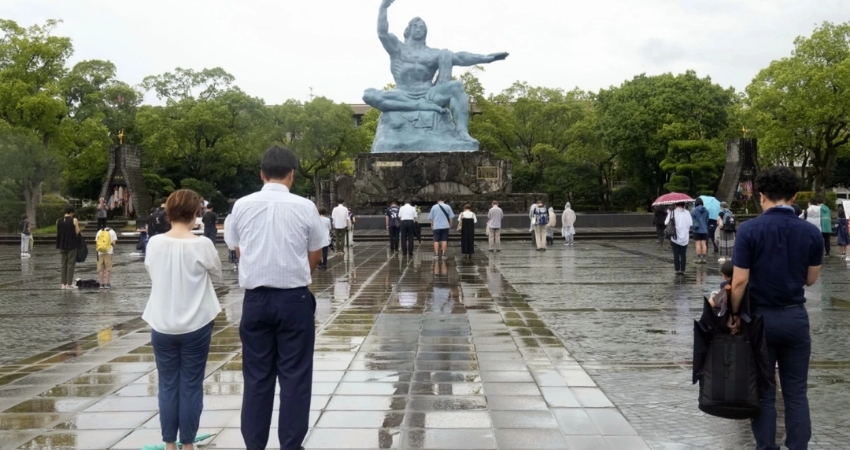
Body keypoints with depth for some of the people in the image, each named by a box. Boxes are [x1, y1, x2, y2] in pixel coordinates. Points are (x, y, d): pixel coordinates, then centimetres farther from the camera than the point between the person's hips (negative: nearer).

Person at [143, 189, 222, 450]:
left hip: (162, 325, 2)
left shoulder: (154, 243, -4)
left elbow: (151, 273, 11)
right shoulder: (202, 245, -12)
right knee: (191, 386, 7)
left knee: (168, 385, 12)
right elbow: (217, 275, 2)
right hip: (196, 325, -2)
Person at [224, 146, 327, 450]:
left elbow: (238, 250, 10)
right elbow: (315, 256, 3)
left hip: (255, 298, 2)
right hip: (294, 299, -2)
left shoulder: (242, 206, -2)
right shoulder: (305, 207, -7)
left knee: (256, 375, 11)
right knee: (295, 375, 7)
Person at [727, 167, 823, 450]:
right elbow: (810, 279, 6)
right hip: (796, 317, 2)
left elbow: (740, 281, -14)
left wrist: (734, 314, 0)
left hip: (760, 317, -2)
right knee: (796, 392, 10)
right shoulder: (811, 232, -4)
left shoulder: (749, 230, -13)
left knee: (763, 392, 8)